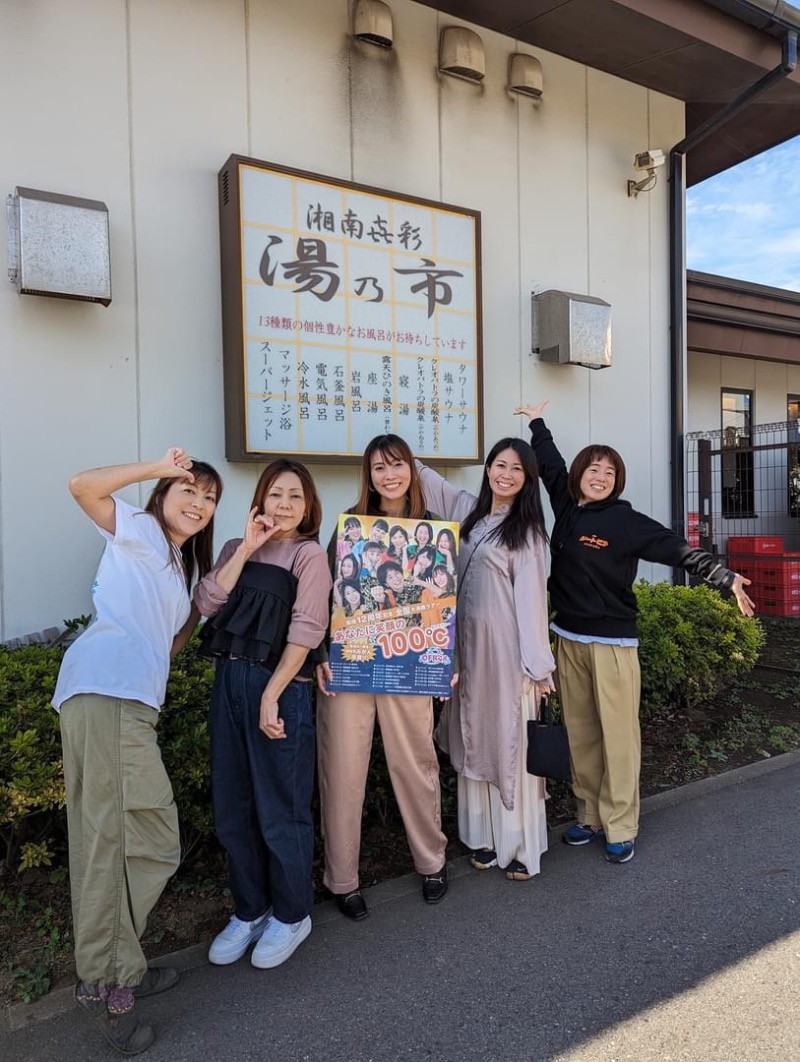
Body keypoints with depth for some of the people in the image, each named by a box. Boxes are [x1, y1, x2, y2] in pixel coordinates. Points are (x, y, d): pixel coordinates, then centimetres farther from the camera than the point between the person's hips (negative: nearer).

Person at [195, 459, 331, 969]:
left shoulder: (309, 554, -3)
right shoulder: (237, 547, 12)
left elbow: (305, 633, -11)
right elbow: (207, 603, -2)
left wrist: (271, 696, -15)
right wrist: (245, 549, -6)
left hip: (280, 687, -5)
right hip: (229, 682, 6)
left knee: (280, 810, 5)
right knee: (232, 809, 13)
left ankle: (291, 915, 26)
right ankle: (249, 911, 32)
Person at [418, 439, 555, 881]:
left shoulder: (526, 528, -5)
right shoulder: (467, 509, 10)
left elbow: (530, 596, -10)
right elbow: (425, 478, 22)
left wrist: (537, 664, -12)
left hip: (506, 646, -5)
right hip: (467, 643, 5)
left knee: (510, 741, 1)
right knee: (474, 740, 12)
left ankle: (521, 845, 14)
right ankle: (484, 836, 25)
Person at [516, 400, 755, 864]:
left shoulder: (628, 521, -7)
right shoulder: (566, 508, 6)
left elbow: (679, 549, -11)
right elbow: (551, 465, 19)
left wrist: (726, 577, -21)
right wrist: (538, 422, 30)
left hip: (613, 642, -4)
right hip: (569, 640, 5)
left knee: (618, 735, 1)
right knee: (581, 733, 10)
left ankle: (620, 827, 12)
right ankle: (590, 816, 22)